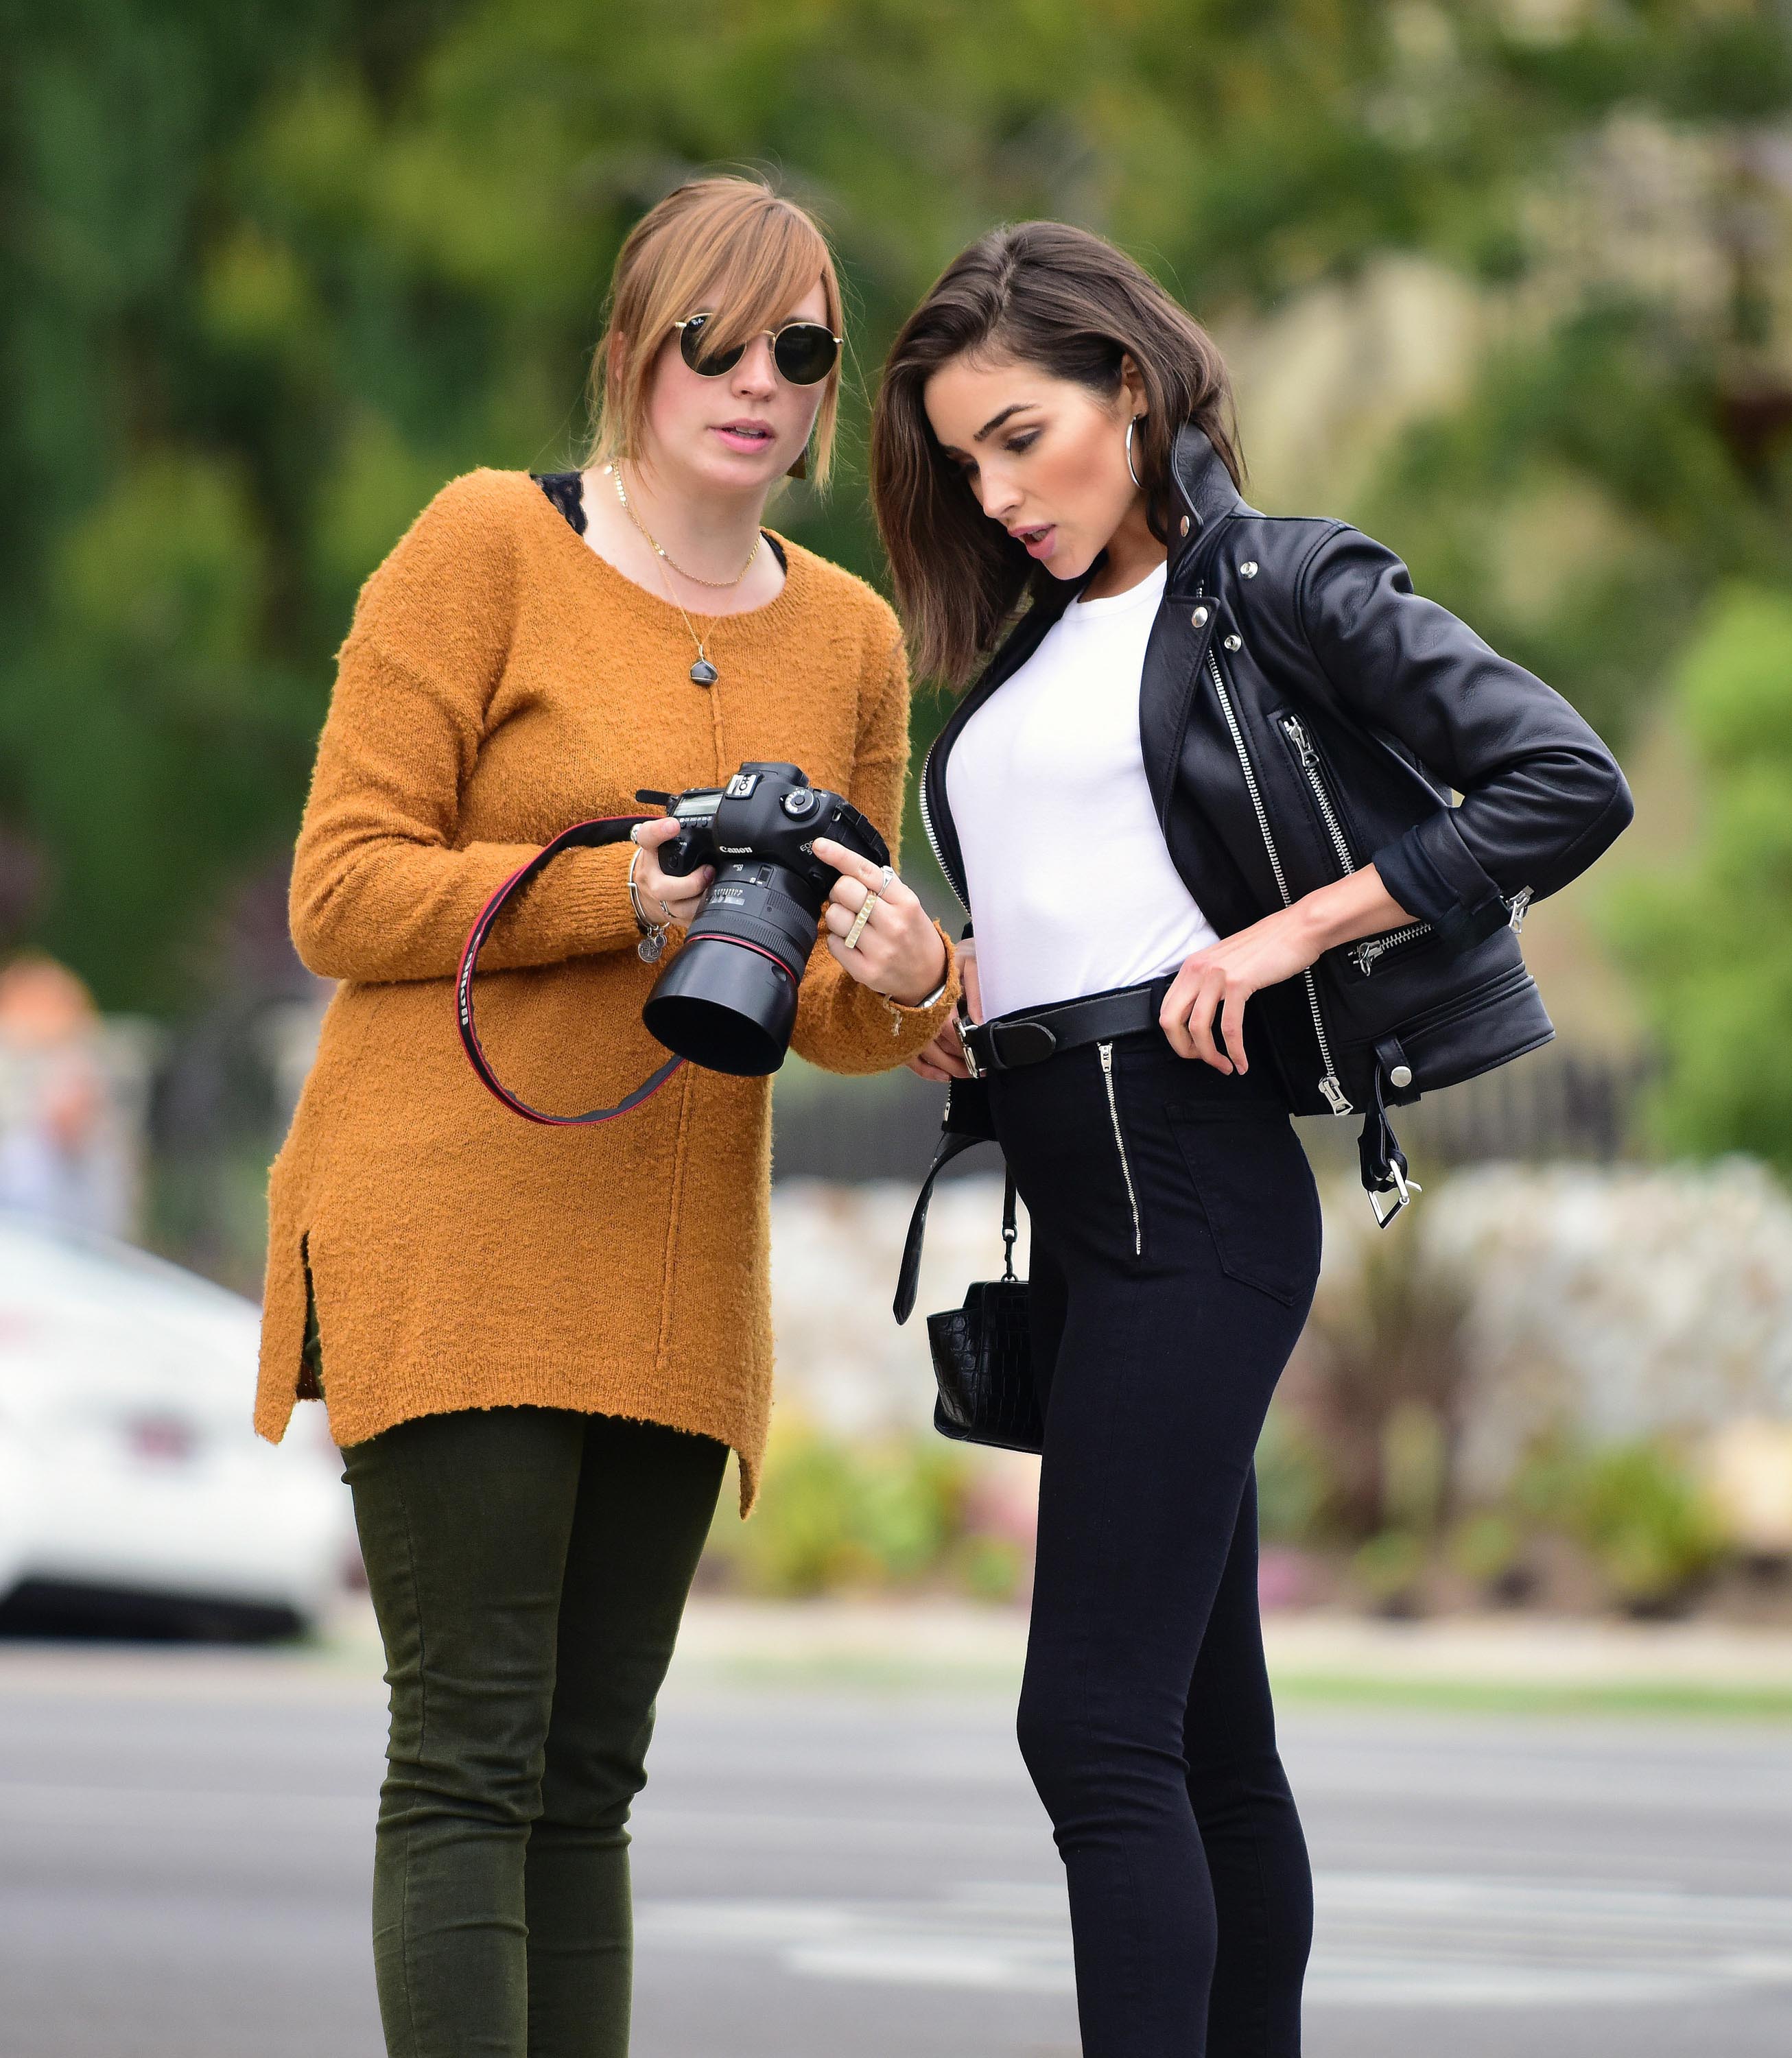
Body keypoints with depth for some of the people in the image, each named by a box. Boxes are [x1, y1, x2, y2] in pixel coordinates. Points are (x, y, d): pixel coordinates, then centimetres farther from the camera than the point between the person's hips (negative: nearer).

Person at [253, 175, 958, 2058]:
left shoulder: (848, 640, 13)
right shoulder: (488, 546, -3)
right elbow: (342, 896, -7)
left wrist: (901, 981, -5)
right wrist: (627, 890, -17)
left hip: (674, 1266, 5)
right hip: (451, 1229, -5)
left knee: (587, 1774, 7)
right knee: (472, 1754, -11)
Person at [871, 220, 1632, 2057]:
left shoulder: (1278, 586, -4)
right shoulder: (1033, 651, 18)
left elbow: (1570, 784, -12)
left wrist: (1291, 933, -15)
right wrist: (937, 991, 4)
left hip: (1192, 1183, -8)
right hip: (1067, 1199, 8)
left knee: (1096, 1726, -15)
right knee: (1203, 1733, 11)